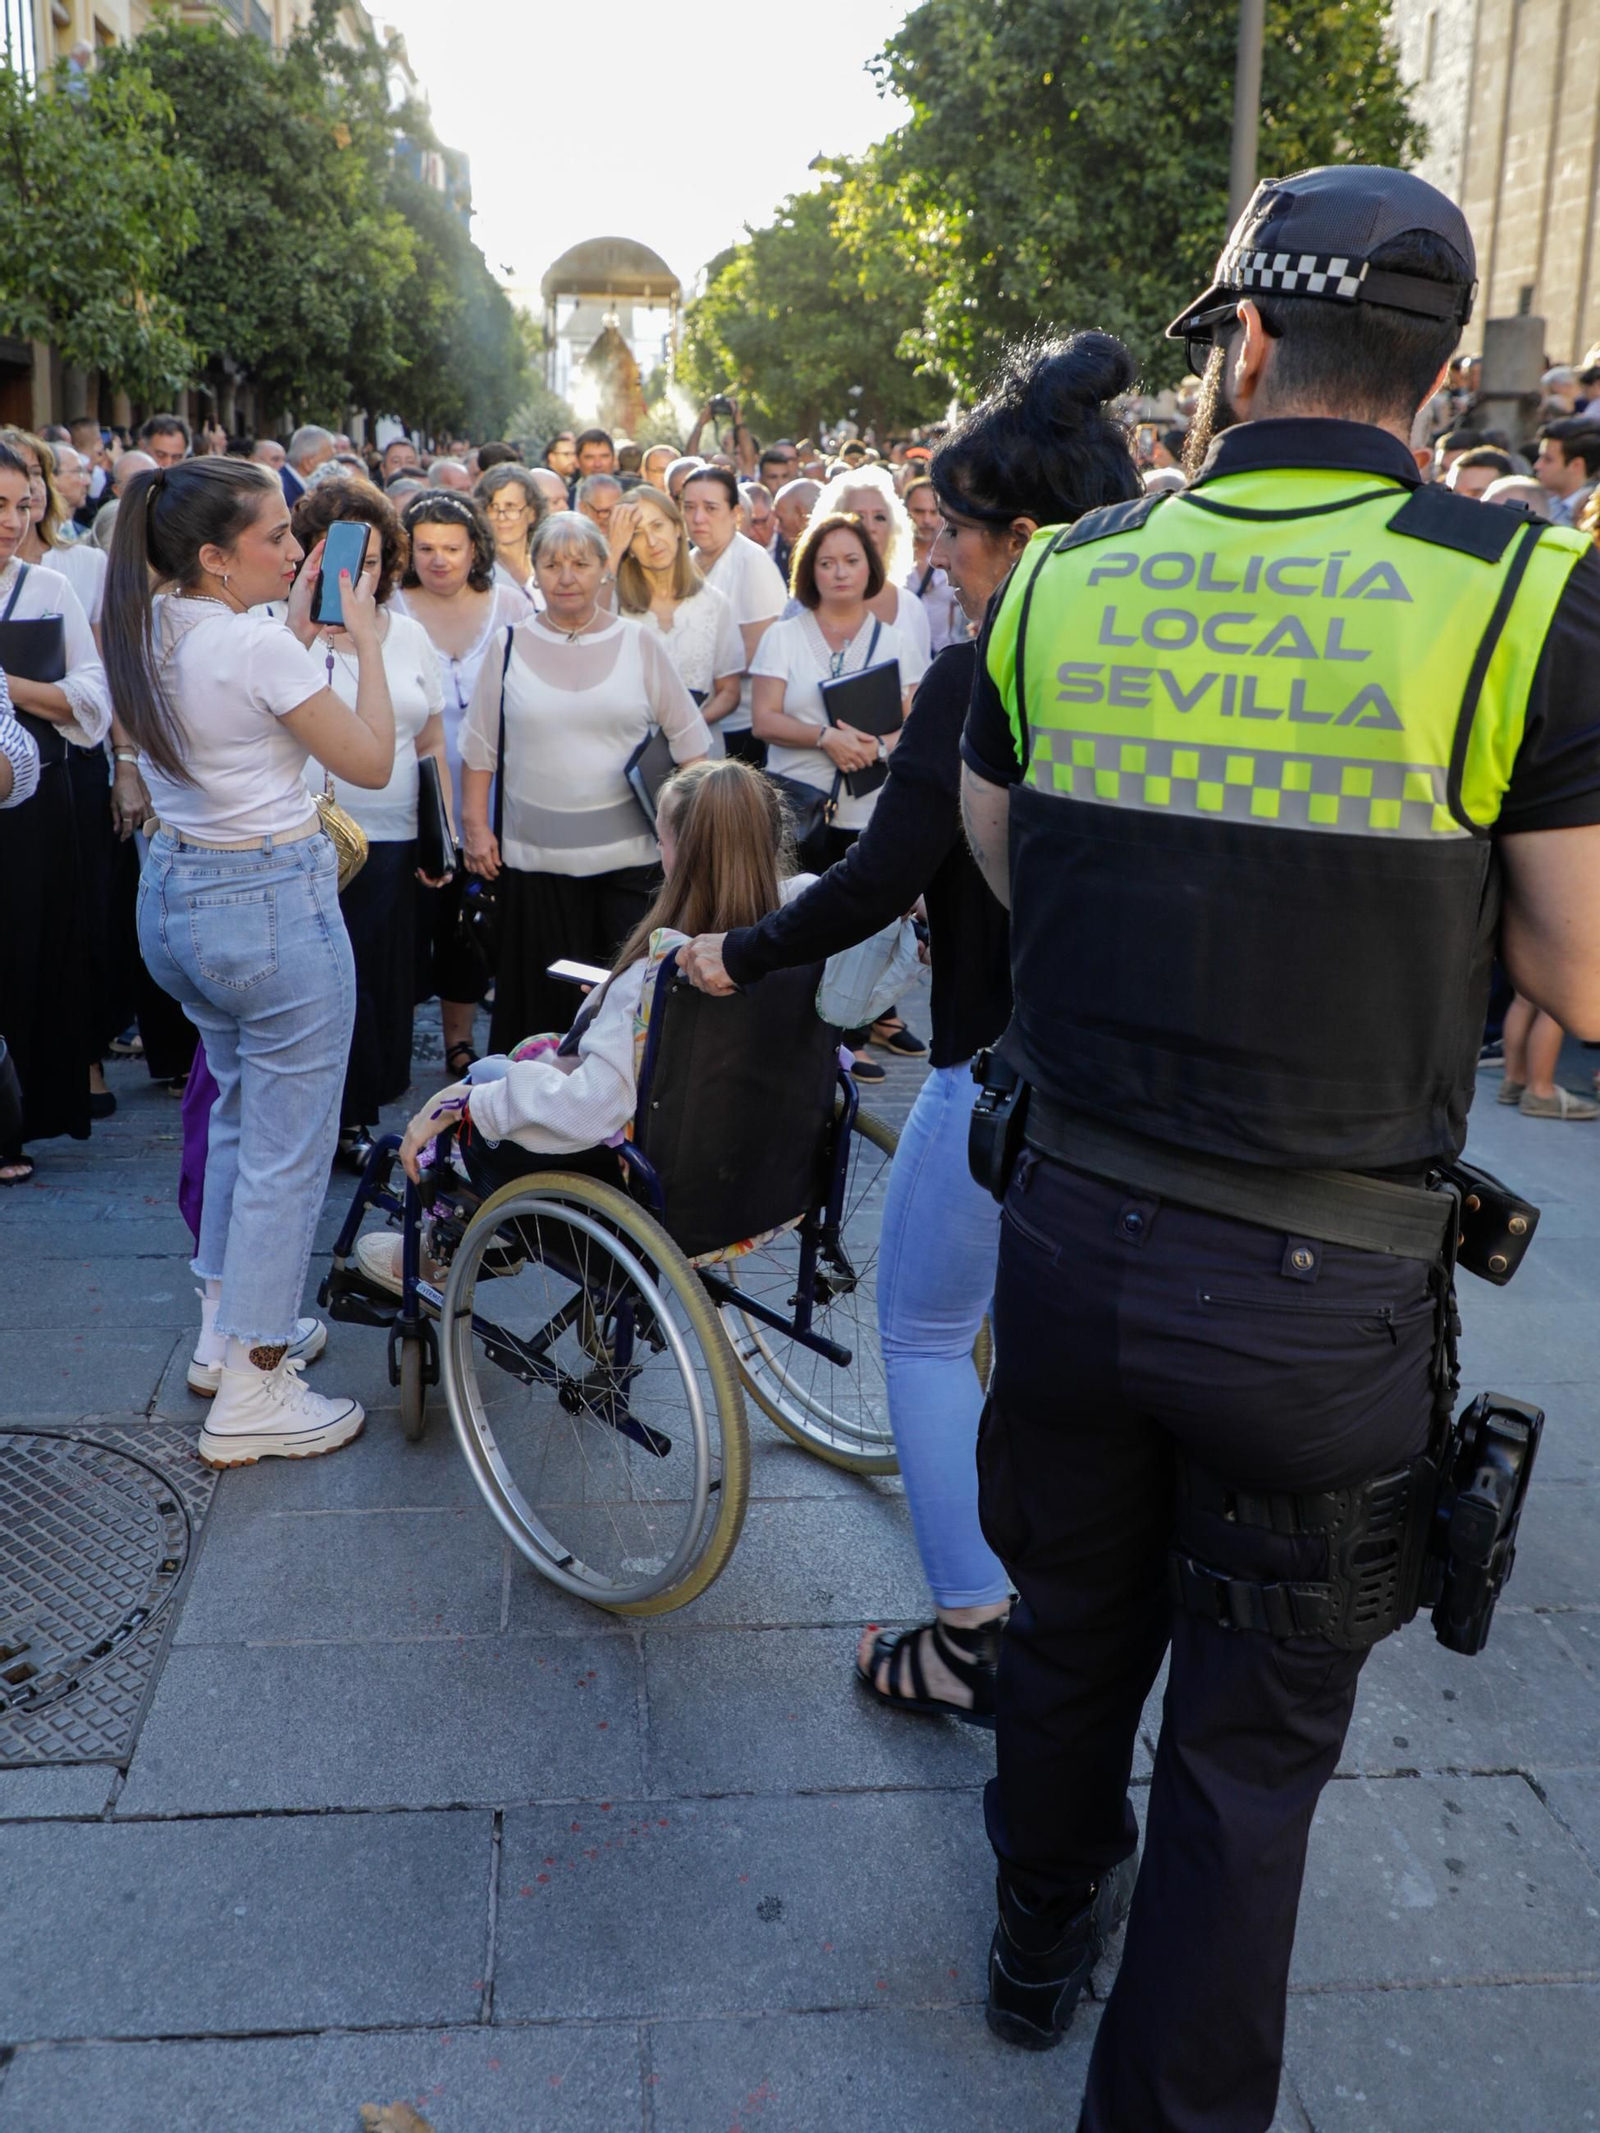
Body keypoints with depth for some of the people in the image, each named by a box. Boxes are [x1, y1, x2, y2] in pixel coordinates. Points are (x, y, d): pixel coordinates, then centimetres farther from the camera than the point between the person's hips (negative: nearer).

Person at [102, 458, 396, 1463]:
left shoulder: (146, 632, 5)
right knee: (288, 1145, 1)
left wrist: (298, 628, 16)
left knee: (240, 1112, 24)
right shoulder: (256, 644, -20)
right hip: (272, 901, -9)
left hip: (176, 892, 9)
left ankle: (225, 1329, 35)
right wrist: (366, 638, -2)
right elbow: (373, 761, -12)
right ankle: (252, 1394, 9)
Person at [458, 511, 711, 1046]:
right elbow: (480, 746, 10)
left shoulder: (641, 644, 4)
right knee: (542, 1000, 7)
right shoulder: (509, 646, 6)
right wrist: (474, 824, 3)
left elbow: (689, 742, 8)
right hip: (534, 858, 1)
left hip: (629, 857, 0)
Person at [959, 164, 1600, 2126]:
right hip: (1323, 1295, -3)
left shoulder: (1063, 579, -1)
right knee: (1252, 1740, 15)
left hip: (1072, 1229, 4)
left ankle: (1043, 1937, 52)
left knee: (1070, 1630, 26)